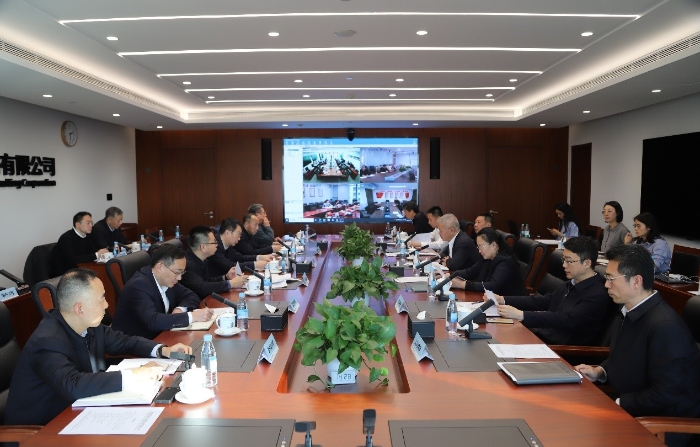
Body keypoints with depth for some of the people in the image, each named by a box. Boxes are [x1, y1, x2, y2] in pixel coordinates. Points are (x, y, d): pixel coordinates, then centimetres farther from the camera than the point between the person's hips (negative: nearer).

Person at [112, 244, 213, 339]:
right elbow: (153, 321, -34)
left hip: (157, 337, 7)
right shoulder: (138, 285, -22)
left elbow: (191, 296, 8)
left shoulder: (166, 279, -1)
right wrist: (192, 316, -31)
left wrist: (180, 309, -12)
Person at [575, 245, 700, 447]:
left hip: (664, 425, -8)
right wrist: (600, 371, -1)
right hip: (627, 408, 8)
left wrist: (617, 404, -18)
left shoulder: (665, 326, -27)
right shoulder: (629, 312, 0)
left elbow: (664, 396, -25)